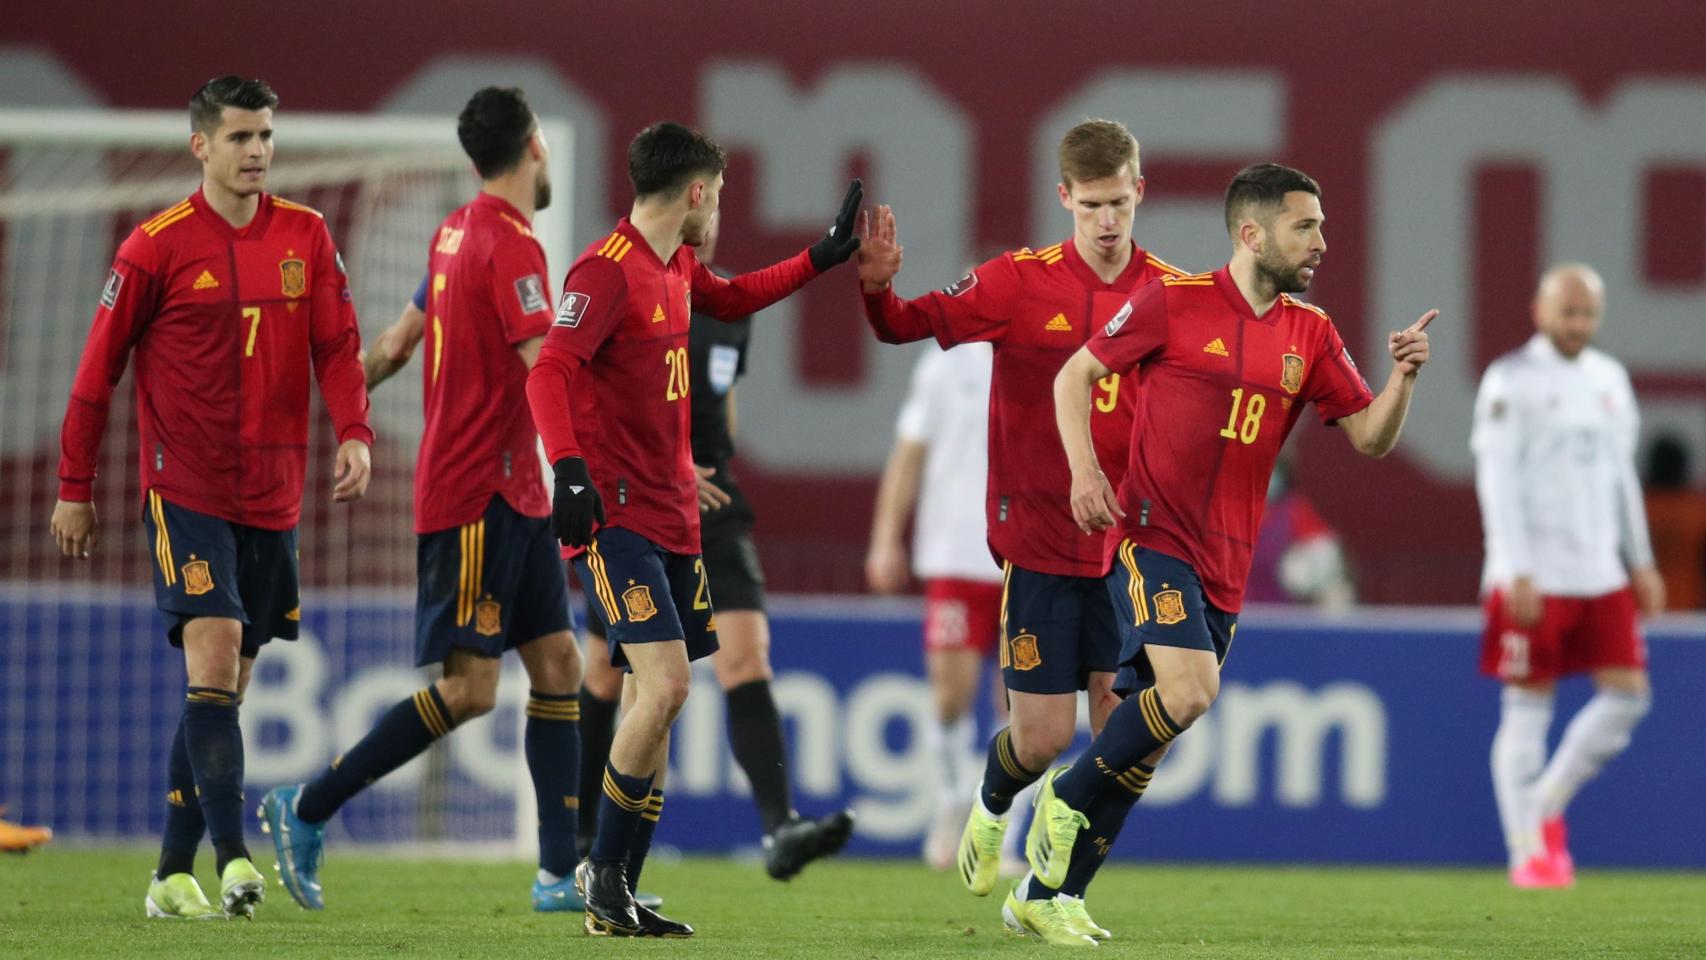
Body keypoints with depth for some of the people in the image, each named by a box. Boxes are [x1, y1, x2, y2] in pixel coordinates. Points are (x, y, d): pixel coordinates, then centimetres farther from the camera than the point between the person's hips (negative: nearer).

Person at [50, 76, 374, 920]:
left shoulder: (306, 237, 7)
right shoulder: (157, 247, -5)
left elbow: (337, 344, 5)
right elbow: (98, 369, 0)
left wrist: (355, 433, -14)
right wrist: (74, 490, 1)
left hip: (272, 495, 5)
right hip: (185, 491, -5)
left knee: (227, 684, 8)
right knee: (213, 652, -19)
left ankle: (174, 874, 15)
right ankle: (232, 854, -25)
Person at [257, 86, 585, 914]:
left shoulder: (457, 233, 10)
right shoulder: (511, 245, -16)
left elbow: (400, 340, 21)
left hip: (514, 493, 9)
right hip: (476, 495, -9)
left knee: (557, 665, 4)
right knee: (470, 688, -9)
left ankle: (560, 873, 3)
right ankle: (305, 811, 0)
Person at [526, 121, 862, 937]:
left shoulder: (676, 266, 15)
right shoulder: (607, 270, -14)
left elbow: (730, 299, 38)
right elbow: (550, 370, -25)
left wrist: (821, 259, 37)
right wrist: (567, 467, -38)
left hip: (671, 515, 10)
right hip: (615, 516, -10)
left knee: (656, 700, 8)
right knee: (665, 686, -19)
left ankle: (617, 898, 12)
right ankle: (603, 874, -7)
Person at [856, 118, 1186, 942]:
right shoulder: (1019, 283, -5)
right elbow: (909, 326, -5)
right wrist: (879, 290, -26)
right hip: (1038, 541, -2)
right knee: (1042, 737, -2)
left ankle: (1059, 895, 13)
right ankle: (993, 807, 34)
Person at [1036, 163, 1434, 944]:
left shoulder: (1311, 335, 9)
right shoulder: (1174, 302, -5)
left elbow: (1370, 438, 9)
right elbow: (1075, 375, 3)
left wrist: (1403, 376, -9)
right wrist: (1084, 470, -10)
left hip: (1224, 564, 6)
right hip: (1150, 535, -6)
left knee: (1148, 727, 6)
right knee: (1188, 690, -26)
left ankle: (1046, 894, 16)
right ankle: (1067, 796, -1)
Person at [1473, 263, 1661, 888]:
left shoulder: (1610, 380, 14)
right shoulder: (1512, 380, -6)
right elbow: (1497, 479, -11)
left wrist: (1641, 562, 17)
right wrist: (1517, 572, -17)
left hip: (1601, 574, 6)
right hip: (1534, 577, -6)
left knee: (1628, 694, -1)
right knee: (1528, 707, -3)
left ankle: (1547, 807, 16)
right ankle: (1527, 851, 3)